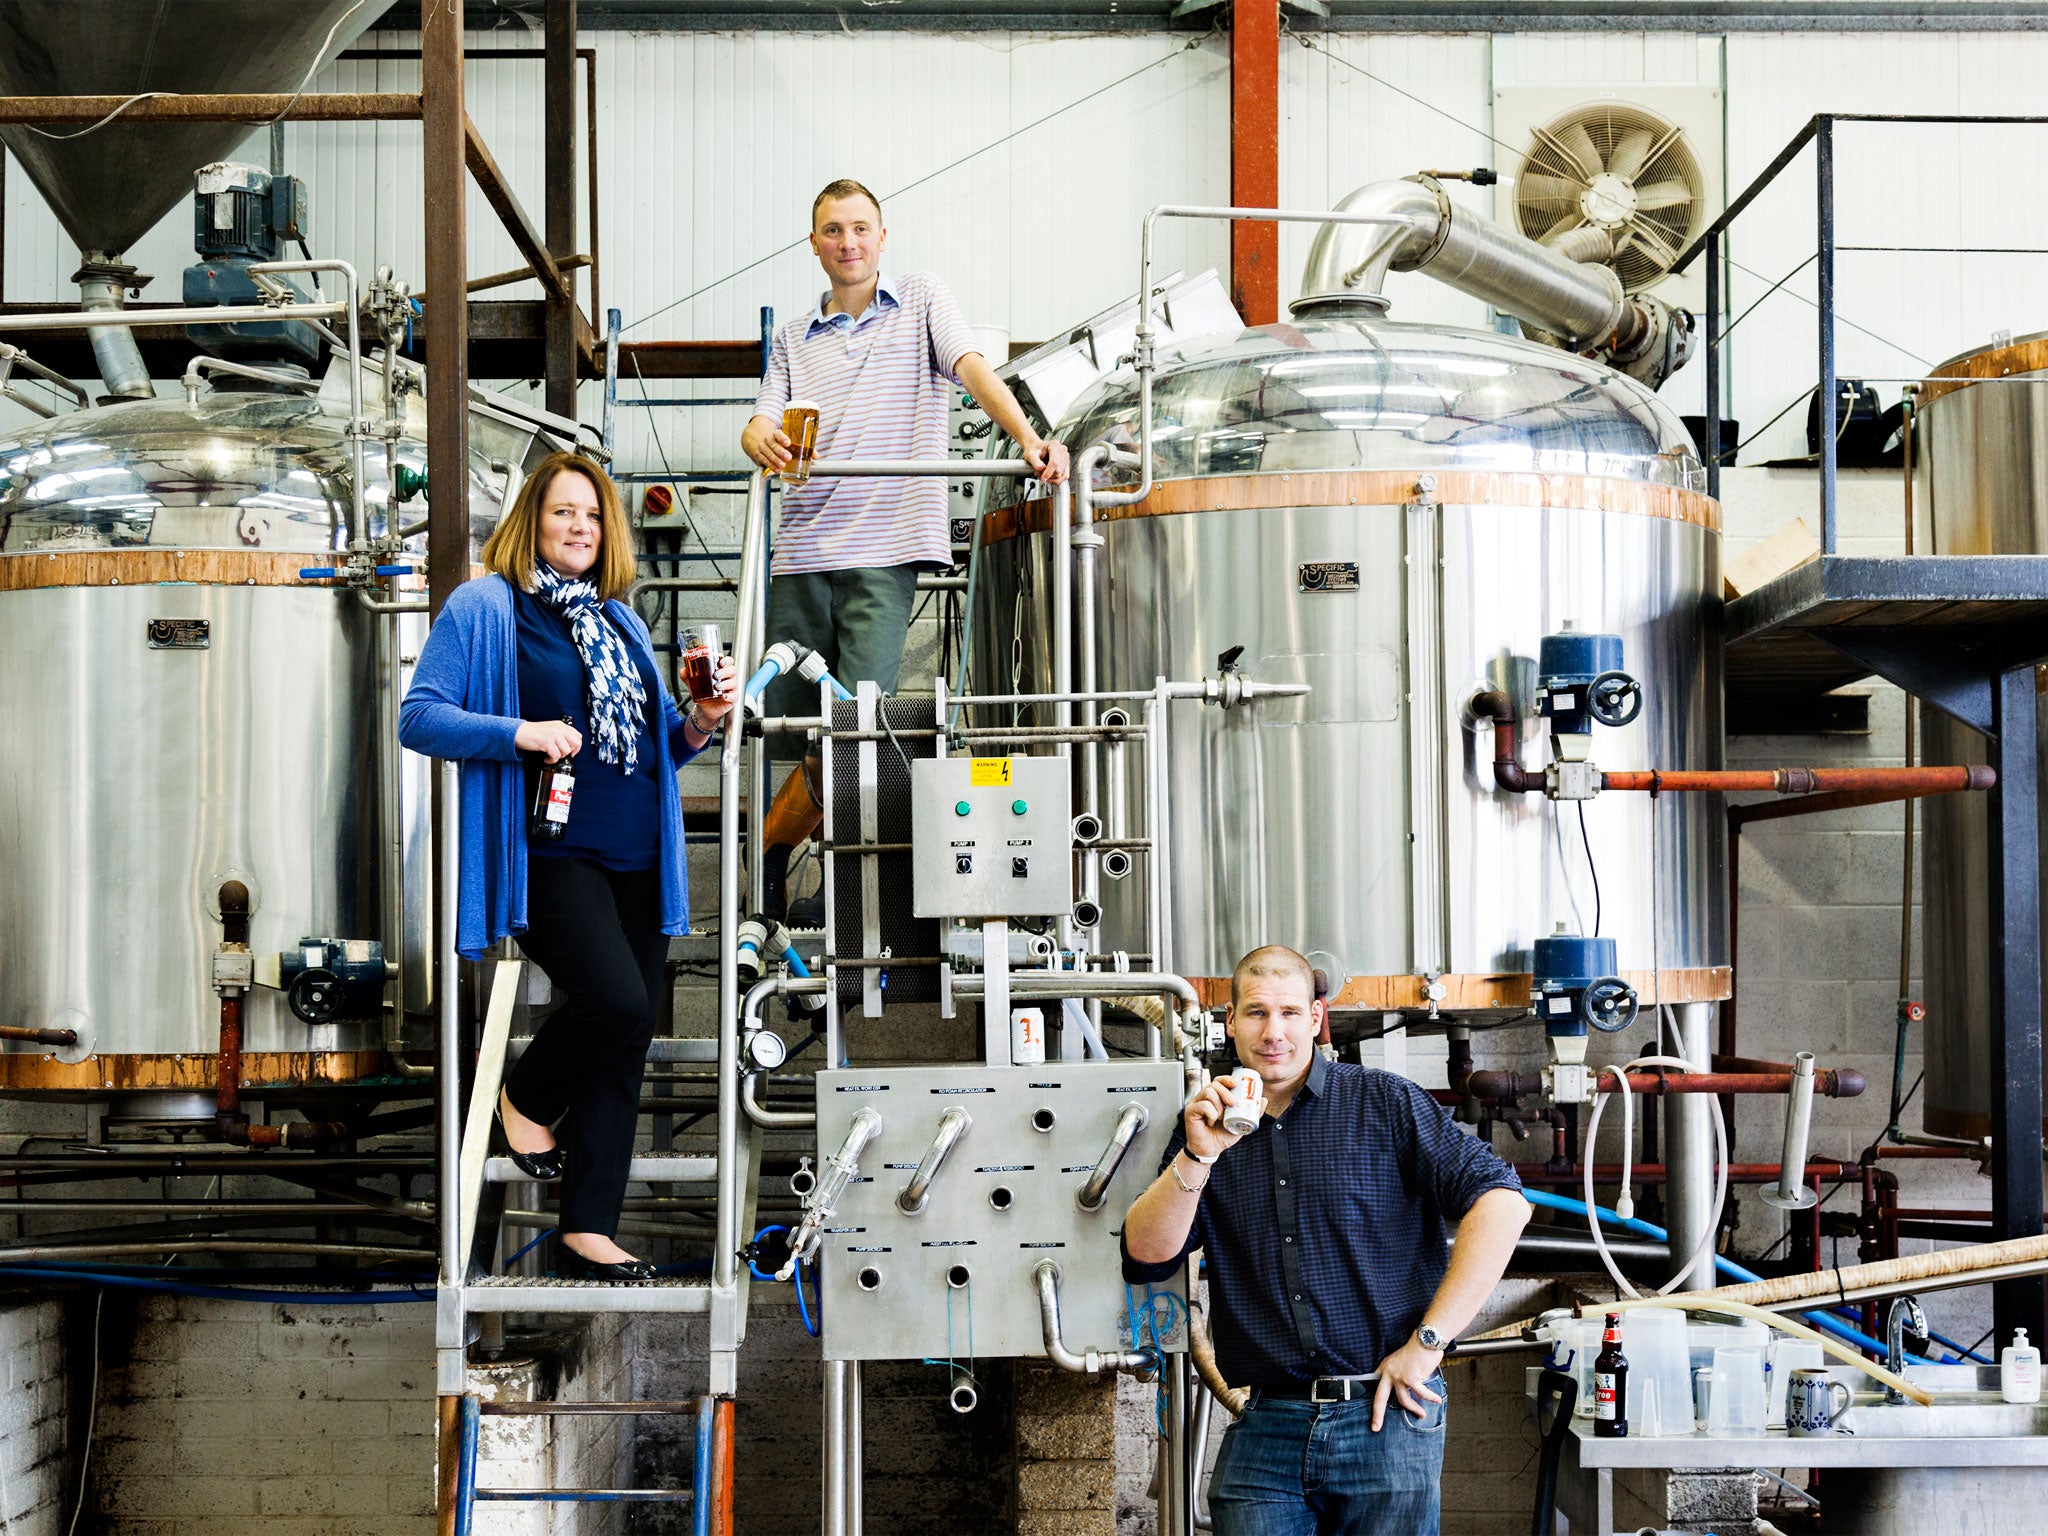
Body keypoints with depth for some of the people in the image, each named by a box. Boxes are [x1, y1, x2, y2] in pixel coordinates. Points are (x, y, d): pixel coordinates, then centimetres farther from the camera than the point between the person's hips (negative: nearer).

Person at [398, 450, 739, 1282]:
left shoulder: (620, 620, 20)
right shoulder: (483, 607, 2)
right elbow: (418, 717, -6)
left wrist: (700, 723, 3)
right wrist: (517, 734, -20)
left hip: (636, 861, 6)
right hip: (550, 854, -6)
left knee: (625, 1045, 2)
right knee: (616, 1001, -25)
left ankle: (587, 1233, 7)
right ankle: (527, 1099, 7)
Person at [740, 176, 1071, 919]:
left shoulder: (921, 300, 11)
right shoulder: (794, 337, 19)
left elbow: (972, 367, -4)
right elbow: (762, 421, 9)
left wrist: (1029, 439, -21)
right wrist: (764, 441, -16)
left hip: (885, 548, -3)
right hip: (804, 549, 3)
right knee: (796, 724, 2)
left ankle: (772, 845, 4)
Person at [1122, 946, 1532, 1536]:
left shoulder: (1385, 1104, 1)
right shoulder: (1207, 1127, 11)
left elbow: (1502, 1201, -8)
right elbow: (1147, 1253, 2)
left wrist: (1426, 1344, -11)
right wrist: (1196, 1157, -14)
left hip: (1385, 1414, -2)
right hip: (1265, 1427, 2)